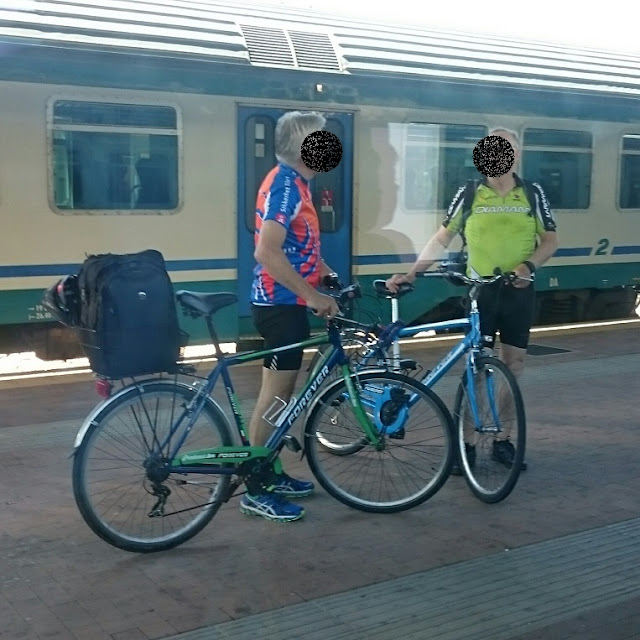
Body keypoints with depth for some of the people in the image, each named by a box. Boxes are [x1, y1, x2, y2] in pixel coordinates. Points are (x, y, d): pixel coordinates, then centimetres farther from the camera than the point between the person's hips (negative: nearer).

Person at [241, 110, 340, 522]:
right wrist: (313, 296, -25)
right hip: (280, 303, -10)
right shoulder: (285, 185, -17)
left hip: (290, 301, 10)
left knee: (283, 390, 16)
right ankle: (256, 490, 4)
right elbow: (267, 252, -28)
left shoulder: (297, 183, 14)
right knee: (275, 393, -5)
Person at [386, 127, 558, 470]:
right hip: (479, 291, -1)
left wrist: (528, 266, -13)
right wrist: (411, 272, -7)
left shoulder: (533, 194, 3)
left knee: (512, 366, 7)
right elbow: (441, 239, 3)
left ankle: (502, 439, 19)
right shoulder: (468, 194, 0)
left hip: (519, 292, 2)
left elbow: (550, 240, 6)